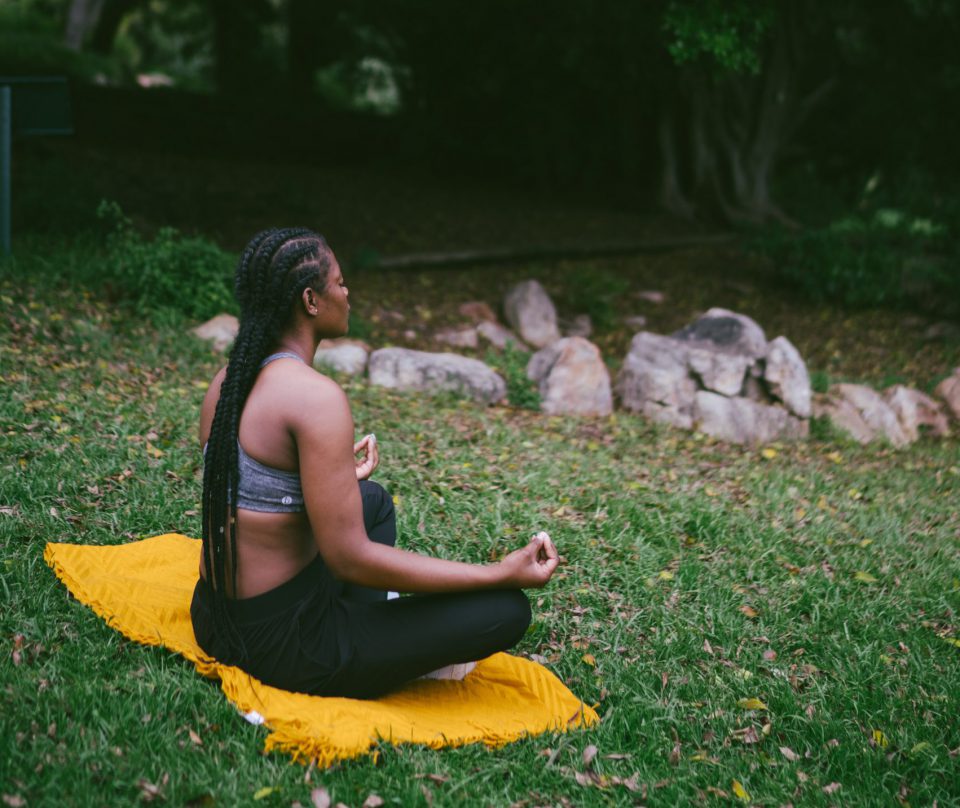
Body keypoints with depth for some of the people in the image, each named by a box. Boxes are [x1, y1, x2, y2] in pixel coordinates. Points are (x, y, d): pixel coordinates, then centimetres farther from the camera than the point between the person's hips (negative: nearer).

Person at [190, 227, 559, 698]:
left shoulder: (228, 380, 4)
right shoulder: (315, 395, -23)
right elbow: (351, 558, -24)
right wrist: (503, 573, -20)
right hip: (283, 644, -9)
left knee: (373, 499, 30)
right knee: (506, 610, -9)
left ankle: (367, 636, 16)